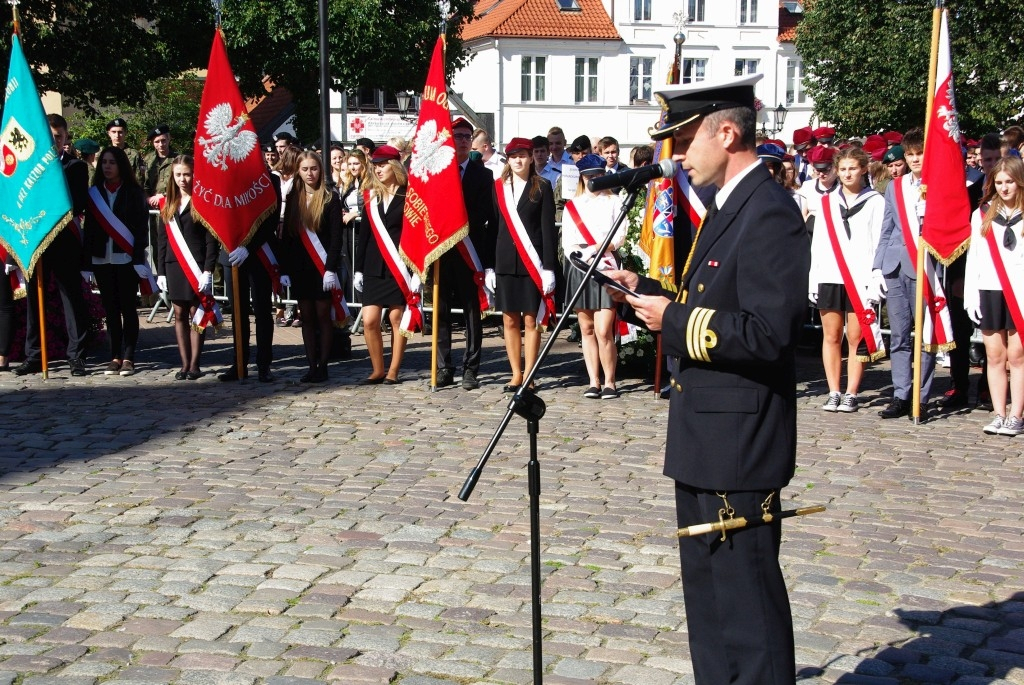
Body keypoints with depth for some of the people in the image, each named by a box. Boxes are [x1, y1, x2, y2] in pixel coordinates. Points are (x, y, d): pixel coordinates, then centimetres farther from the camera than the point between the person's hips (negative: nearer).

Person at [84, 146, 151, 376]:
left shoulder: (133, 192, 1)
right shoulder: (94, 193, 10)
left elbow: (142, 227, -3)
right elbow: (89, 228, 7)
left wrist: (139, 258, -12)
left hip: (126, 259, -3)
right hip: (102, 259, 3)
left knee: (127, 308, 0)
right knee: (110, 309, 5)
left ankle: (128, 357, 3)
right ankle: (115, 356, 9)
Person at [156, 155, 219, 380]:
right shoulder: (167, 202, 12)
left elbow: (212, 239, -7)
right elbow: (161, 239, 13)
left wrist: (208, 270, -14)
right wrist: (160, 271, 8)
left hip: (196, 266, -5)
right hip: (174, 266, 5)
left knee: (197, 314, -1)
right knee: (180, 314, 7)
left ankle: (194, 365, 3)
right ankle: (184, 364, 11)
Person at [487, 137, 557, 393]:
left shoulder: (542, 187, 2)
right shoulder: (498, 187, 9)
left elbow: (548, 229, -2)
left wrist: (549, 267, -8)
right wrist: (489, 266, 4)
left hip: (532, 263, -3)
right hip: (505, 263, 3)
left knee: (531, 320, -1)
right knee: (509, 320, 5)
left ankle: (529, 376, 5)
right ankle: (516, 375, 13)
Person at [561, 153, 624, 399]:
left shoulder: (613, 202, 8)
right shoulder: (571, 206, 14)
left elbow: (619, 236, -2)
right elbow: (567, 243, 7)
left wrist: (592, 250, -15)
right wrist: (583, 259, -11)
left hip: (607, 268, -3)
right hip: (579, 269, 3)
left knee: (603, 331, -10)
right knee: (586, 329, 4)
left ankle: (609, 382, -2)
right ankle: (593, 382, 8)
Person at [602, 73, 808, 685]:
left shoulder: (770, 213, -18)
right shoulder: (728, 207, 14)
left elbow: (768, 333, -26)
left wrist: (674, 321, -18)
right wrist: (644, 291, 6)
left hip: (739, 442, -10)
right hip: (704, 437, 11)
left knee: (745, 589, 0)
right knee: (706, 584, 20)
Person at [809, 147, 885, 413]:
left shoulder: (875, 202, 4)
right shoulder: (826, 202, 12)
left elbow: (879, 243, -1)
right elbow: (817, 243, 11)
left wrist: (875, 282, -8)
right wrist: (813, 280, 4)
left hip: (860, 280, -3)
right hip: (829, 278, 3)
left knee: (856, 338, 0)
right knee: (831, 337, 4)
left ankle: (851, 394, 5)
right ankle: (834, 393, 10)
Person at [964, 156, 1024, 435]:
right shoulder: (982, 214, 10)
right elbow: (973, 256, 9)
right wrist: (971, 295, 3)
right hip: (989, 291, 3)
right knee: (995, 356, 5)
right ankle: (999, 415, 9)